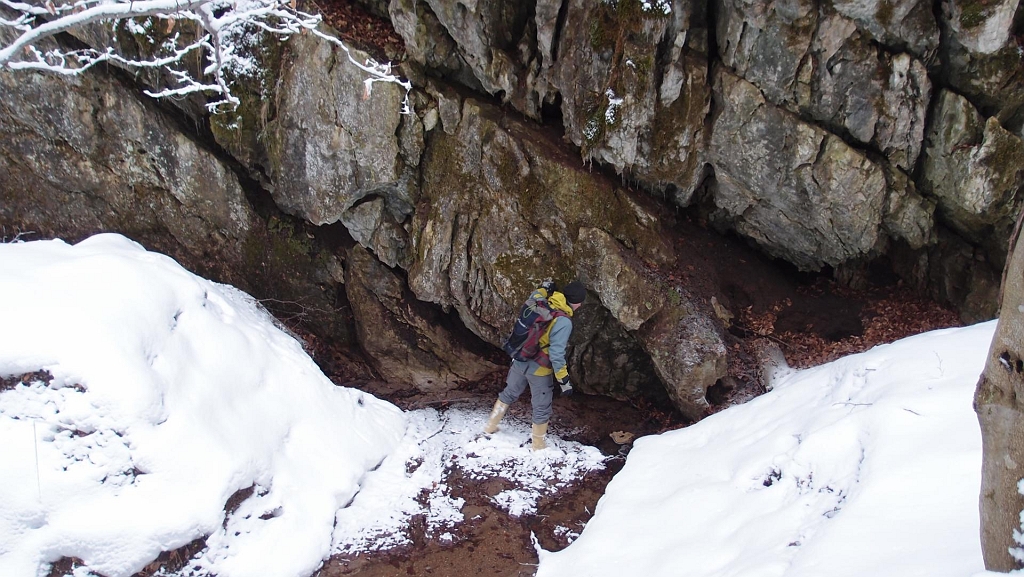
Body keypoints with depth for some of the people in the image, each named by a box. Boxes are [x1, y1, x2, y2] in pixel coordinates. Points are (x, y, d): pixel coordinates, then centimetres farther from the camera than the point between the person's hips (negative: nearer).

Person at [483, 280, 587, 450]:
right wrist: (564, 380, -17)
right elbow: (556, 354, -25)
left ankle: (490, 427, 44)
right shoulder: (563, 322, -25)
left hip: (519, 361, 7)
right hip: (538, 370, -6)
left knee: (508, 394, 28)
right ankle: (539, 446, 31)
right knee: (542, 408, 14)